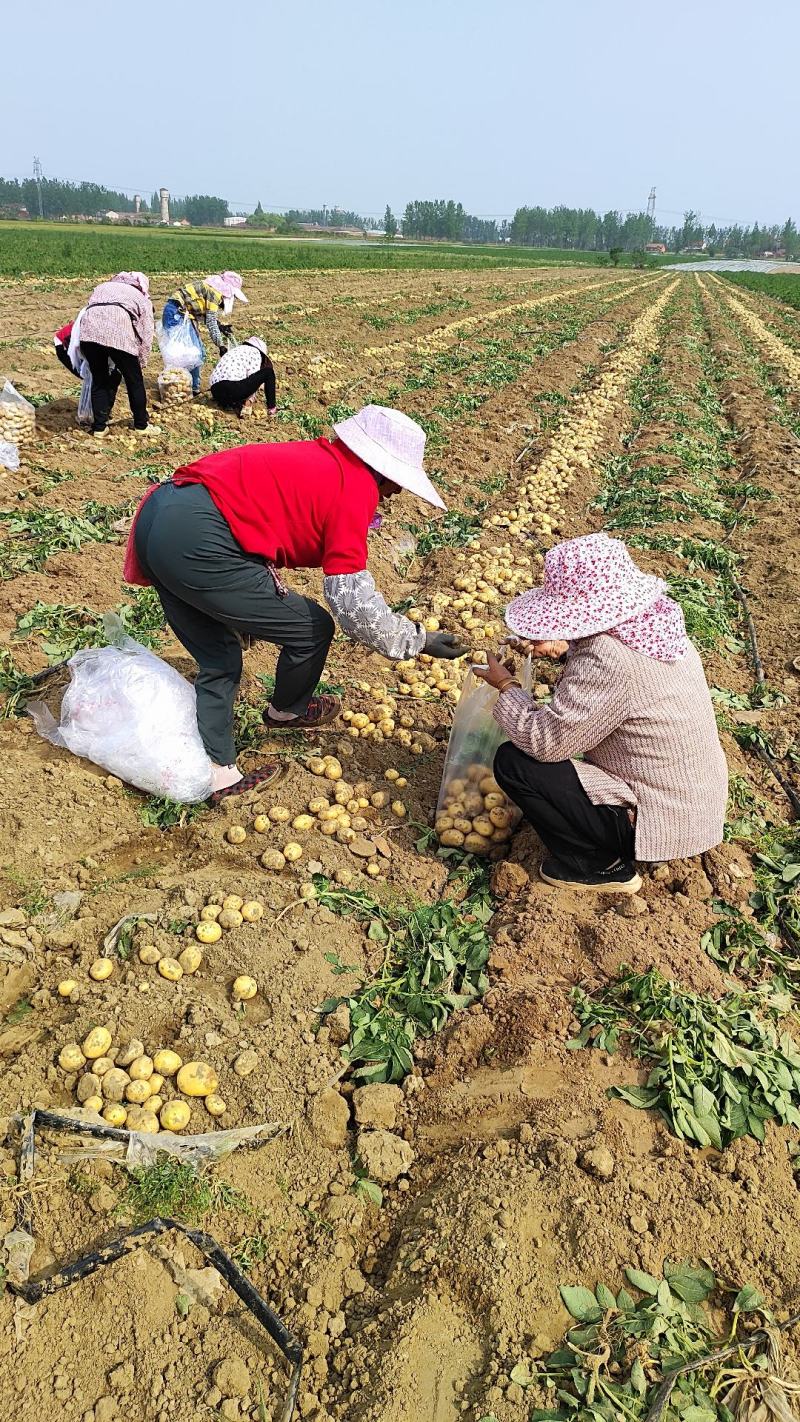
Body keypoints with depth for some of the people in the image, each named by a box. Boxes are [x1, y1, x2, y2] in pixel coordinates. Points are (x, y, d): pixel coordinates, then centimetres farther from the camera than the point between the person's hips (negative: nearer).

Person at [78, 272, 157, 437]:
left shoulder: (103, 287, 37)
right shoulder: (142, 299, 27)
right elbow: (146, 337, 17)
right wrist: (140, 365, 27)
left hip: (89, 328, 3)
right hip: (118, 330, -3)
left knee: (99, 380, 18)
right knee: (134, 380, 15)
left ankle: (99, 427, 21)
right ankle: (141, 425, 26)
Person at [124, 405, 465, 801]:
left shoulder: (317, 458, 22)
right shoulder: (355, 488, -4)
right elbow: (352, 600, -8)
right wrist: (416, 640, 5)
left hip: (156, 516, 10)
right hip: (196, 543, -9)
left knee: (219, 659, 22)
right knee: (311, 630, 10)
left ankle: (216, 771, 24)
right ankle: (287, 711, 36)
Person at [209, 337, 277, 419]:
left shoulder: (235, 350, 34)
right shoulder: (255, 352, 12)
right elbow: (253, 378, 2)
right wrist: (248, 405, 5)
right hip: (233, 387, -7)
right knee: (268, 372, 8)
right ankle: (271, 408, 9)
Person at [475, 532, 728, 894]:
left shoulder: (608, 660, -30)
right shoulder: (654, 621, -3)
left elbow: (542, 742, -24)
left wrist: (506, 686, -8)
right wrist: (563, 648, 2)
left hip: (660, 820, -9)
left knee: (513, 763, -12)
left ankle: (602, 867, 3)